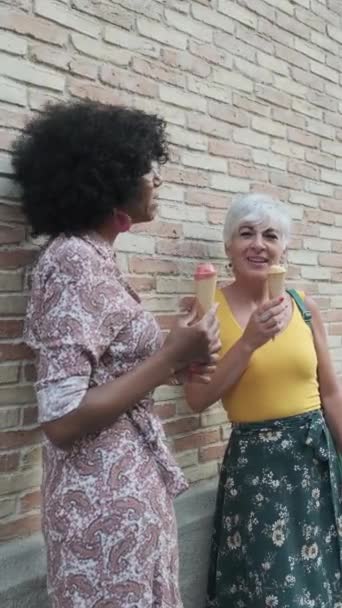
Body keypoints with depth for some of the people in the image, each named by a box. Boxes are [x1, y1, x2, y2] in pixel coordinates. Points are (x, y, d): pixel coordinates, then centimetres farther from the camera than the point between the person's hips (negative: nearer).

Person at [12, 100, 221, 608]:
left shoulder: (95, 258, 8)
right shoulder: (75, 261, -20)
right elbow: (62, 418, -25)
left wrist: (173, 364, 4)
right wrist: (171, 356, -20)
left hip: (128, 485, 9)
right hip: (107, 498, -9)